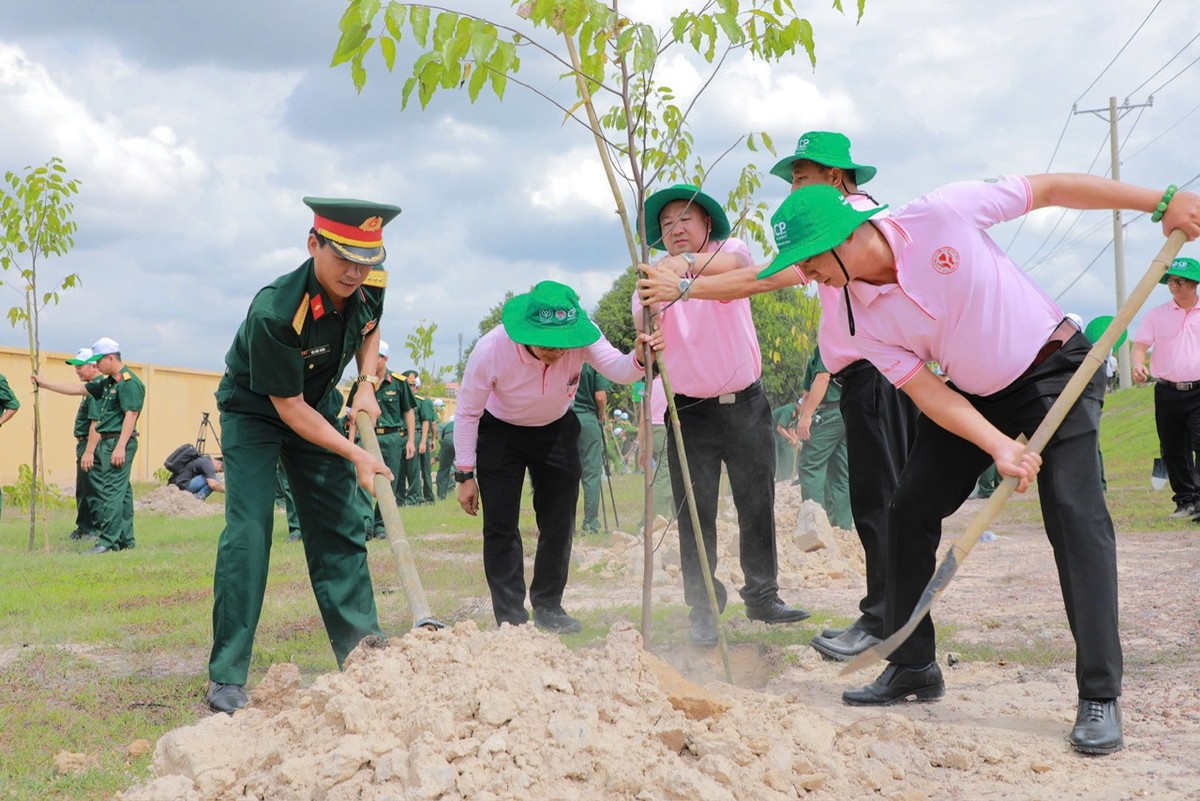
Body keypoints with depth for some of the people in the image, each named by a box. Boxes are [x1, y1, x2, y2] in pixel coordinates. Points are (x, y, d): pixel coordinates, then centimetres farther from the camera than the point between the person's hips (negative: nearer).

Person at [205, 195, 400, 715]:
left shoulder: (370, 284, -18)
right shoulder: (274, 311, -36)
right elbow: (288, 405, -27)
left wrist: (366, 387, -8)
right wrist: (355, 454, -28)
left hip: (319, 407, 6)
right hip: (255, 412, -6)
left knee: (340, 526, 5)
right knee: (249, 528, -16)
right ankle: (227, 677, -11)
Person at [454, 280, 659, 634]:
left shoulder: (580, 337, -29)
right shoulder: (490, 349, -33)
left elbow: (617, 369, -41)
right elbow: (467, 414, -20)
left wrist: (639, 359, -65)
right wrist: (465, 475, -17)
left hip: (556, 430, 3)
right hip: (499, 432, -2)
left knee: (559, 522, 4)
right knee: (501, 525, -8)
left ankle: (548, 607, 20)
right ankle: (510, 616, 0)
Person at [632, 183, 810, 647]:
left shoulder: (729, 250, -1)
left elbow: (736, 264, -27)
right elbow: (642, 329, -18)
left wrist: (690, 262, -48)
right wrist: (651, 308, -43)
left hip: (745, 404, 1)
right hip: (691, 412, 0)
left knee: (757, 505, 10)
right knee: (695, 516, -1)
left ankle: (762, 596, 23)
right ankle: (703, 610, 6)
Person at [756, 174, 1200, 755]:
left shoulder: (942, 214, -24)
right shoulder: (865, 317, -12)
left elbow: (1050, 189, -16)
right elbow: (927, 393, -13)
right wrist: (999, 447, -28)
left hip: (1056, 367, -5)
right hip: (973, 396, 5)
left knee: (1074, 511, -19)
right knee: (909, 511, 1)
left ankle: (1099, 696, -16)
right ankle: (913, 667, 17)